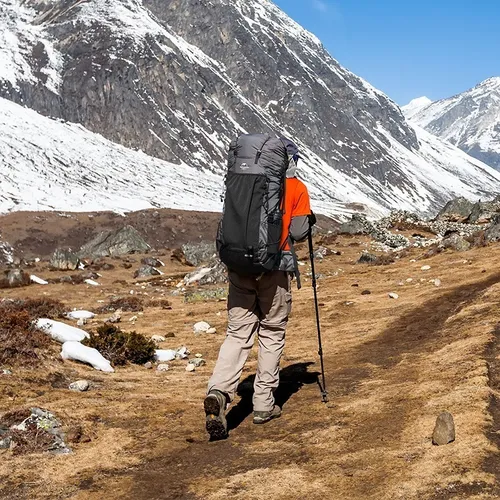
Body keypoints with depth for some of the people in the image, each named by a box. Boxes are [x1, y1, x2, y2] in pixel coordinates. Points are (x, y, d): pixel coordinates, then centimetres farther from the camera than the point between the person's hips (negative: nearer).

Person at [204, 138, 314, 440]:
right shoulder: (296, 188, 2)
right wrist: (308, 222, 17)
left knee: (238, 333, 5)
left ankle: (219, 391, -18)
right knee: (272, 333, 11)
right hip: (275, 267, -2)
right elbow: (298, 232, -3)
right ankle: (264, 405, 14)